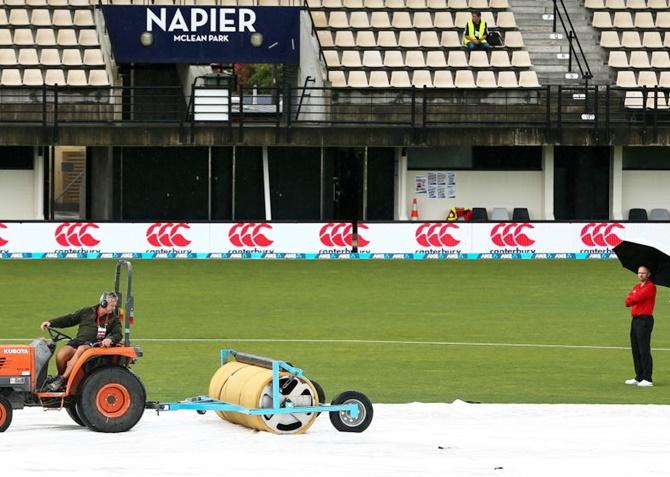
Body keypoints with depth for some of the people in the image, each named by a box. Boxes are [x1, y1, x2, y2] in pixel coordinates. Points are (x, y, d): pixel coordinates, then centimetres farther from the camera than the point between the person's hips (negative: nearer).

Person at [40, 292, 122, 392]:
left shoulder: (113, 319, 12)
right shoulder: (87, 312, 16)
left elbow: (118, 334, 0)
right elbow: (69, 319, 18)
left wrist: (110, 339, -23)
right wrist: (51, 323, 8)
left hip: (94, 346, -2)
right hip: (79, 341, 2)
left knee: (81, 350, -37)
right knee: (61, 354, -27)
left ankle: (62, 379, -34)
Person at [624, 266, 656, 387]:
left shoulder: (650, 287, -7)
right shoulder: (636, 287, 19)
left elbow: (637, 298, -17)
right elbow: (627, 302, 9)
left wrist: (631, 300, 3)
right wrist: (633, 300, -10)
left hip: (645, 319, -9)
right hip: (635, 319, 9)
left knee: (644, 349, -12)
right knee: (635, 349, 10)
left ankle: (647, 379, -13)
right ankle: (639, 377, 17)